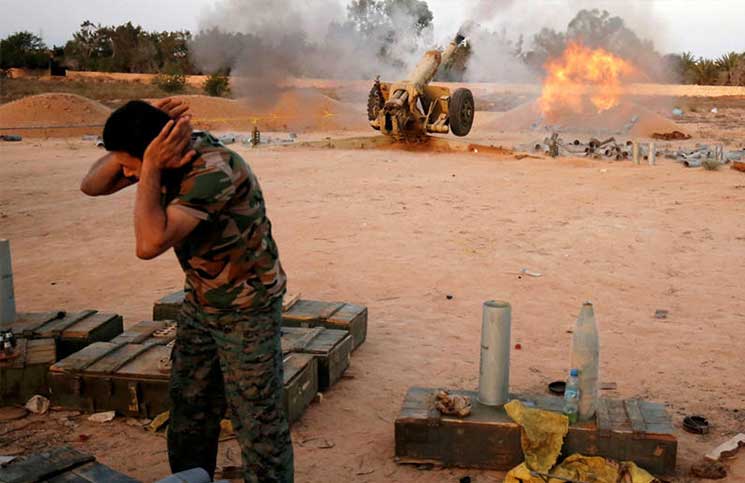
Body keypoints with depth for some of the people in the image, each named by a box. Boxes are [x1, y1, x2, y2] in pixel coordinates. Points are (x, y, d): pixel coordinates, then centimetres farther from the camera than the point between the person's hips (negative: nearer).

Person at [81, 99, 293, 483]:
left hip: (247, 310, -8)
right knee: (189, 411, 18)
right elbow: (92, 186, -2)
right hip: (200, 304, 8)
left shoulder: (213, 170, -31)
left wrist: (149, 168, -30)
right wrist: (133, 147, -16)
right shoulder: (165, 155, -6)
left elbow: (149, 243, -37)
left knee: (258, 422, 0)